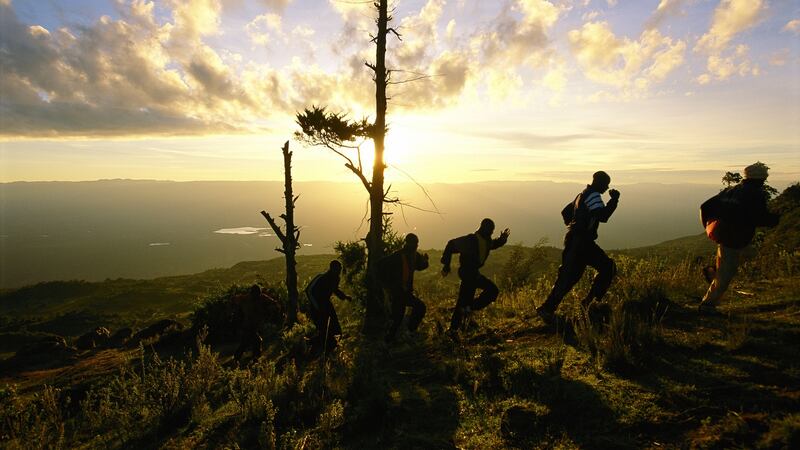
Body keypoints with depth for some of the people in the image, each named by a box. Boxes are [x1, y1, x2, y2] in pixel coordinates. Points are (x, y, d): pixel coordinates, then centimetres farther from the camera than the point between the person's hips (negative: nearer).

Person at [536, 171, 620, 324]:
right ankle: (547, 309, -9)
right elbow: (603, 216, -21)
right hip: (579, 242, -10)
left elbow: (565, 212, 25)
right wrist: (614, 200, -10)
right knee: (569, 276, -10)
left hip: (583, 242, 10)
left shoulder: (583, 194, 20)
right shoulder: (593, 195, -9)